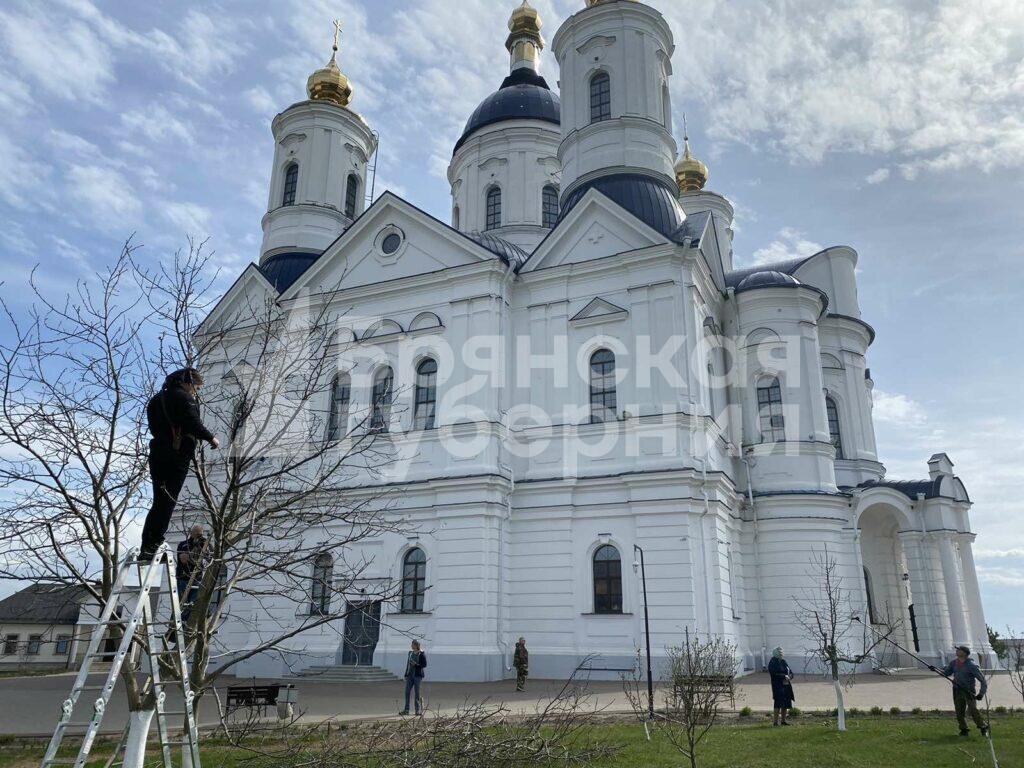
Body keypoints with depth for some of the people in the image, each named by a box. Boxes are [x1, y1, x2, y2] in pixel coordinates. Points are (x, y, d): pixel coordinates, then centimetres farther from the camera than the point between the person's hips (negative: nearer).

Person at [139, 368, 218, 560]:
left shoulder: (157, 399, 21)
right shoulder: (183, 398, -7)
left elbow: (154, 427, 20)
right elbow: (193, 424, -17)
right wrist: (210, 438, -3)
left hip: (157, 454, 8)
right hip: (177, 456, -8)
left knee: (158, 501, 13)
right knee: (167, 502, -6)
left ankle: (147, 547, 10)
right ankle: (154, 545, -10)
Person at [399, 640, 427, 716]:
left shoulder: (422, 654, -6)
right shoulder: (410, 653, 11)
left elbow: (424, 665, -7)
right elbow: (407, 664, 16)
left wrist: (416, 665, -19)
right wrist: (406, 675, 13)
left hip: (418, 675, -5)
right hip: (410, 675, 5)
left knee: (417, 692, -3)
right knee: (407, 692, 1)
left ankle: (418, 710, 7)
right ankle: (406, 710, 5)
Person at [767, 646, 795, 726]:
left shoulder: (783, 662, 14)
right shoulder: (773, 663, -7)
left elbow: (790, 671, 15)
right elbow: (774, 674, -17)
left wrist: (789, 676, -6)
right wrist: (784, 676, -20)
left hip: (786, 686, 7)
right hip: (778, 686, -7)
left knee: (786, 704, 9)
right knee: (778, 704, -10)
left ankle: (783, 721, 18)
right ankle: (775, 722, -7)